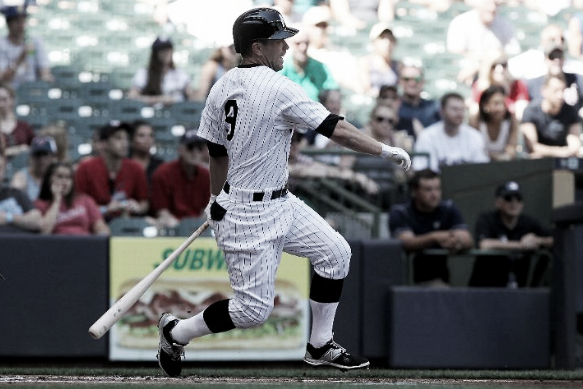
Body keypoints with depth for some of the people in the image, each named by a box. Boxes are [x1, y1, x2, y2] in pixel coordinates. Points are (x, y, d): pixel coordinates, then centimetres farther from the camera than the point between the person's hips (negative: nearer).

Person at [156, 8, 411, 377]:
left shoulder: (223, 86, 3)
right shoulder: (278, 88, -21)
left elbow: (217, 152, 12)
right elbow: (337, 129, -18)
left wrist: (216, 201, 25)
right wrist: (386, 150, -8)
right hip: (252, 216, -10)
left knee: (336, 252, 11)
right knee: (254, 309, -3)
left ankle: (321, 347, 19)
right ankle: (175, 332, 16)